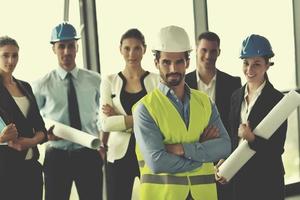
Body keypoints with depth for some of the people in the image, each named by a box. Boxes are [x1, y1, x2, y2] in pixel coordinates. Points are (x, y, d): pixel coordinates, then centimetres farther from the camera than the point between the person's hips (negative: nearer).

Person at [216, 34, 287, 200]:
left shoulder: (276, 99, -10)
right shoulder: (237, 96, 7)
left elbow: (277, 148, -12)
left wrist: (252, 138, -26)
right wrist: (224, 162, -2)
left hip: (267, 179, -5)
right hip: (239, 176, 5)